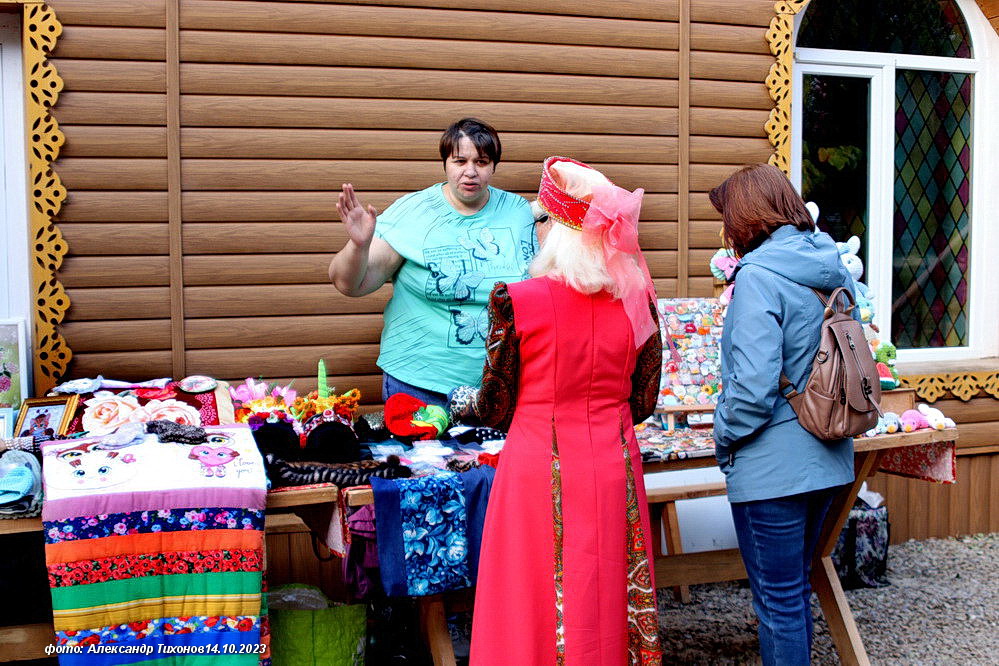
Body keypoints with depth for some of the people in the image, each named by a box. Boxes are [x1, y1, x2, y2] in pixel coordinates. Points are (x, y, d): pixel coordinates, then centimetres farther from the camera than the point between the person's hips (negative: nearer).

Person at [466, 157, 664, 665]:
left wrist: (469, 401, 17)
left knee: (538, 606, 9)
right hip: (612, 469, 4)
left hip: (541, 470, -4)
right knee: (605, 597, 17)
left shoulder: (518, 301, -13)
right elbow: (643, 402, 6)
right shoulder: (635, 299, -2)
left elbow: (495, 408, -5)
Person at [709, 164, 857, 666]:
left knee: (778, 601, 4)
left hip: (772, 467, -9)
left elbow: (753, 388, -23)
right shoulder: (834, 269, 7)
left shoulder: (758, 276, -18)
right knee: (796, 590, 22)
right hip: (827, 458, 9)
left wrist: (724, 437, -7)